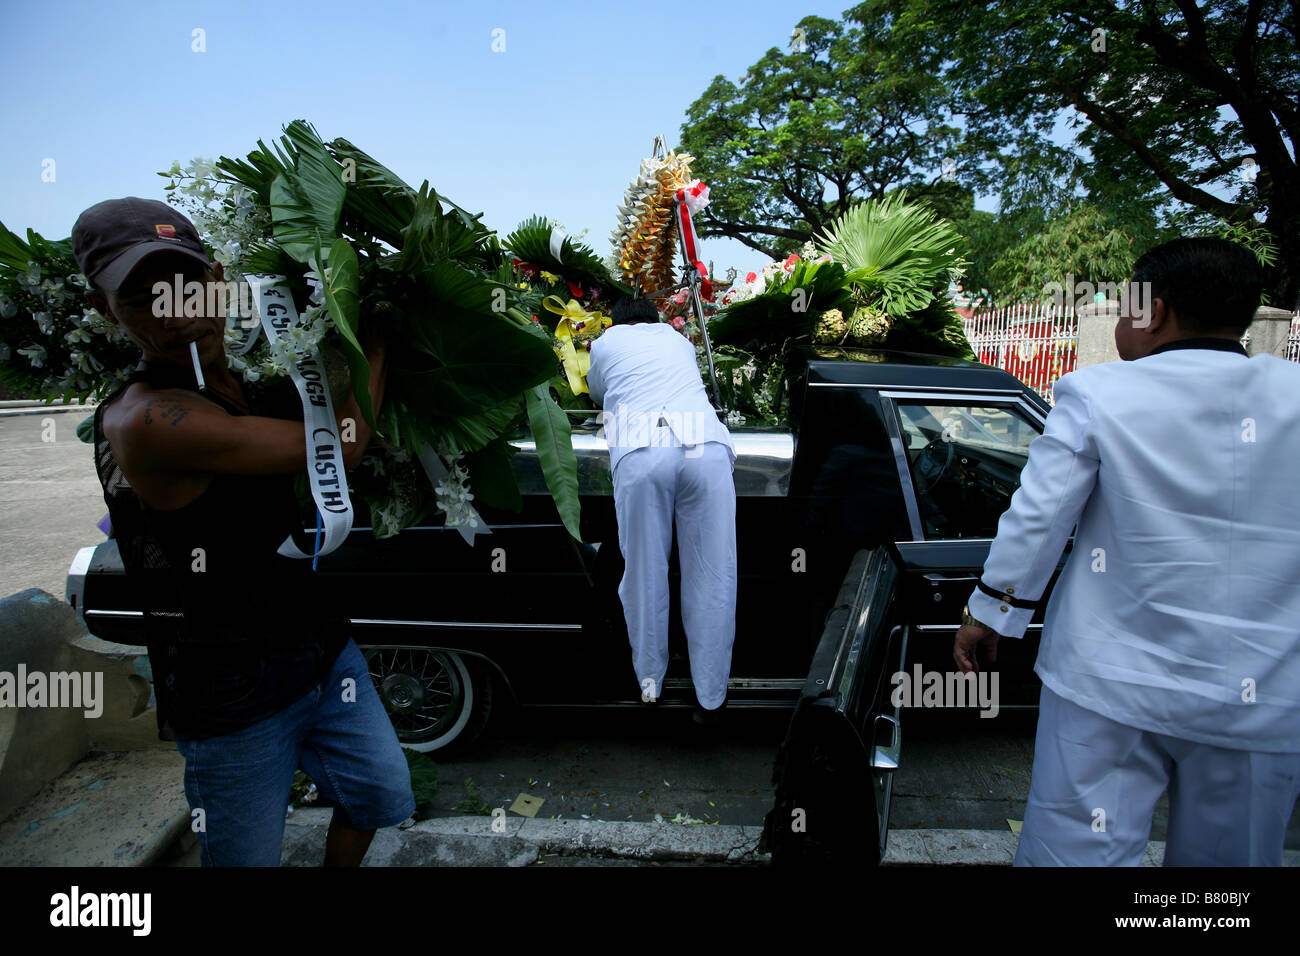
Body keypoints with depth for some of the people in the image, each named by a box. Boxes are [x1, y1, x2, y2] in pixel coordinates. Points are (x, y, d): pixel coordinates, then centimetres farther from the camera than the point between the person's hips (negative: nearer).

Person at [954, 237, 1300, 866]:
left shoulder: (1096, 396, -7)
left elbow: (1036, 518, -6)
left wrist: (988, 614, 5)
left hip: (1111, 683, -3)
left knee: (1072, 853, 6)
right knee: (1228, 857, 20)